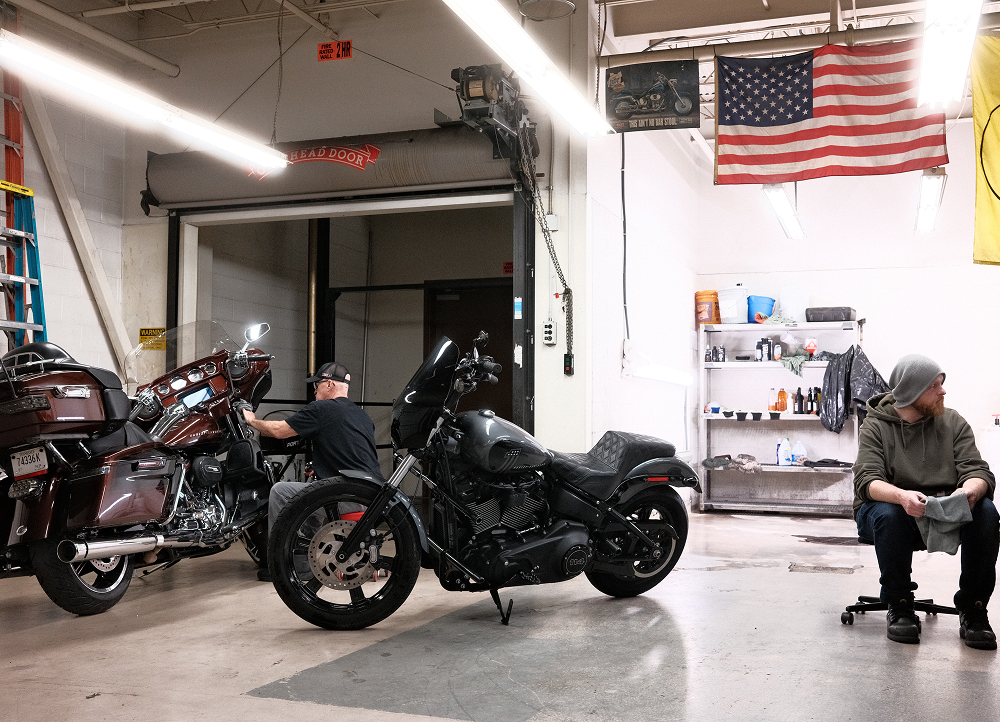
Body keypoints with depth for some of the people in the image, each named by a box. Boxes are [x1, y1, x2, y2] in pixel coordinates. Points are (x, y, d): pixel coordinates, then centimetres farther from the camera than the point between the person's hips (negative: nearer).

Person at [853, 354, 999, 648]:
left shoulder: (953, 422, 8)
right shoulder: (876, 426, -1)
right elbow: (867, 481, -15)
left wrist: (969, 490, -31)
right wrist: (902, 496, -39)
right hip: (895, 510, -2)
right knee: (887, 514, -37)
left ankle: (973, 608, -14)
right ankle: (899, 606, -17)